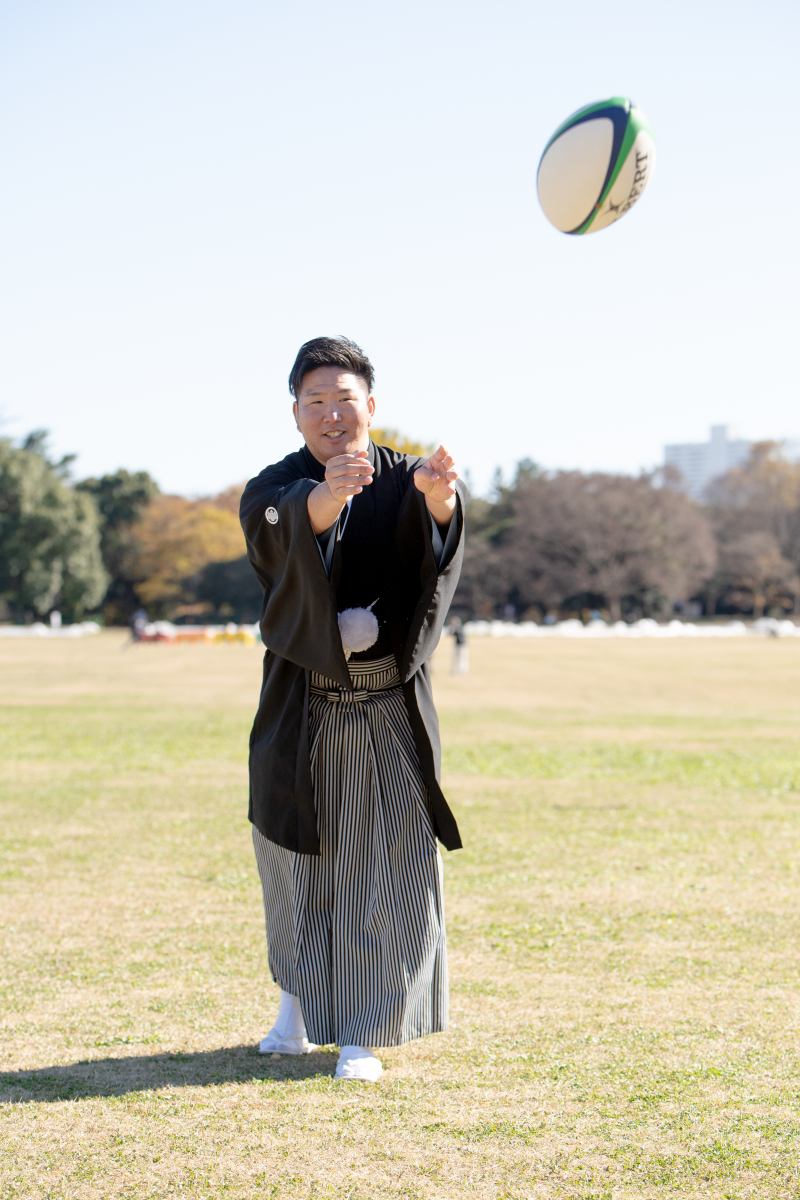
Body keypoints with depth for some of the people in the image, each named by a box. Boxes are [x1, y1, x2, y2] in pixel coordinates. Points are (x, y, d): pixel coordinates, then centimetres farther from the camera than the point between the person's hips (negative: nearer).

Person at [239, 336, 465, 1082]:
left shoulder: (404, 483, -3)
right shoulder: (274, 491, -4)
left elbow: (434, 523, -27)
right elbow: (290, 524, -30)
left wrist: (439, 496, -53)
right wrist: (328, 495, -54)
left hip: (389, 712, 0)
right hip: (301, 708, 1)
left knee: (385, 870, -1)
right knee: (297, 859, 12)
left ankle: (360, 1032, 9)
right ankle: (297, 1004, 32)